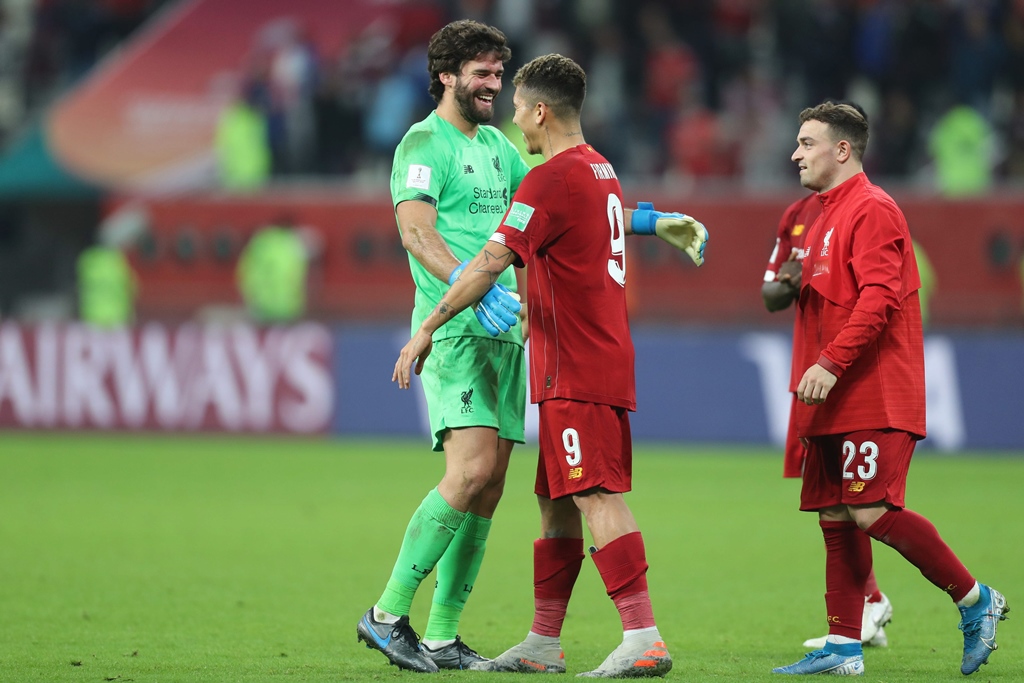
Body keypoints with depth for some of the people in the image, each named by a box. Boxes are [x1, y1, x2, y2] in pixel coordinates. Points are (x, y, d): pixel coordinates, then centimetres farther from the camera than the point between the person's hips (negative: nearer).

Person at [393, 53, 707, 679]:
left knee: (598, 497, -13)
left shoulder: (553, 179, -13)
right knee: (557, 503, 12)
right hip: (605, 362, 10)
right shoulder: (600, 170, 16)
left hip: (576, 369, -10)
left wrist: (426, 329, -14)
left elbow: (490, 264, -17)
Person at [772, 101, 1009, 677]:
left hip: (876, 397, -10)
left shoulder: (871, 210, -10)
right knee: (836, 518, 5)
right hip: (837, 403, 10)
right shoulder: (824, 216, 21)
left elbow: (879, 297, -20)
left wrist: (831, 364, -26)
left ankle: (974, 598, -3)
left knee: (872, 511, -15)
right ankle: (844, 648, 5)